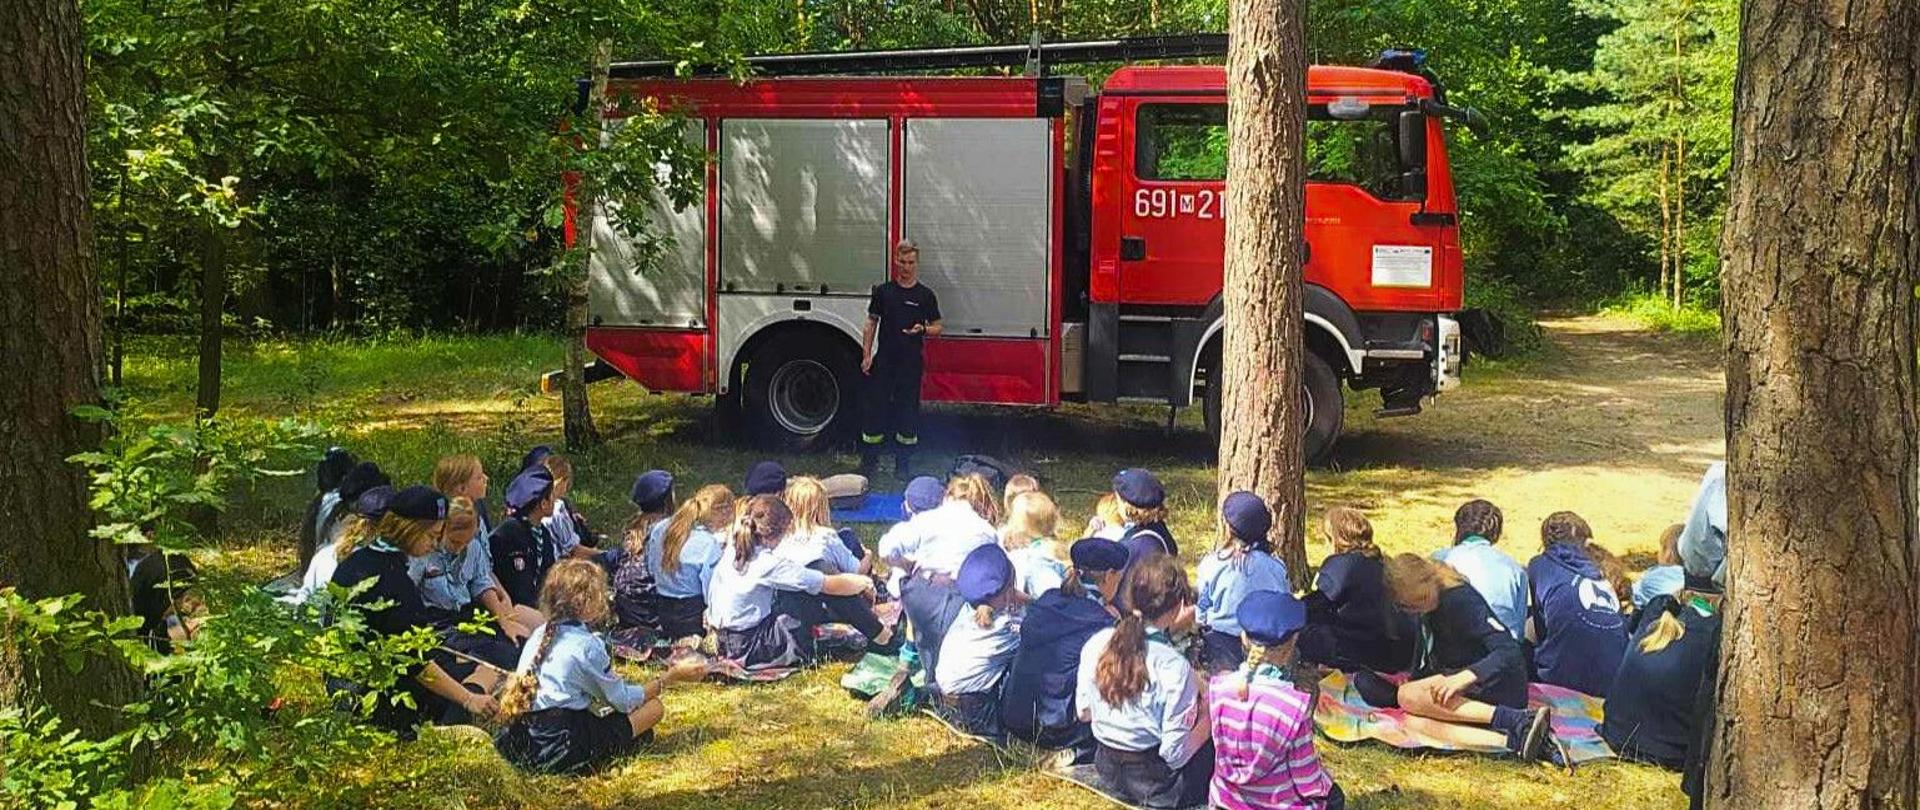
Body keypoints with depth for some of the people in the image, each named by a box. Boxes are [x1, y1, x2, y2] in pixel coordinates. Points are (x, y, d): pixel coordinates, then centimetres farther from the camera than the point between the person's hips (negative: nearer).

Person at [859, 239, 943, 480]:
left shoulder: (925, 295, 3)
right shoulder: (882, 291, 6)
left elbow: (937, 328, 8)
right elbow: (871, 324, 8)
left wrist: (922, 329, -15)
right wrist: (866, 356, 0)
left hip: (911, 363, 0)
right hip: (883, 361, 1)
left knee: (908, 411, 3)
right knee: (876, 408, 0)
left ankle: (903, 464, 13)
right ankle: (869, 461, 9)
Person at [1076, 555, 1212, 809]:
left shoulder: (1096, 644, -9)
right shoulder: (1174, 667, -26)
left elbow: (1084, 712, 4)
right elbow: (1176, 754, -21)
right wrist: (1208, 720, -6)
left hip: (1106, 769, 6)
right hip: (1157, 785, -6)